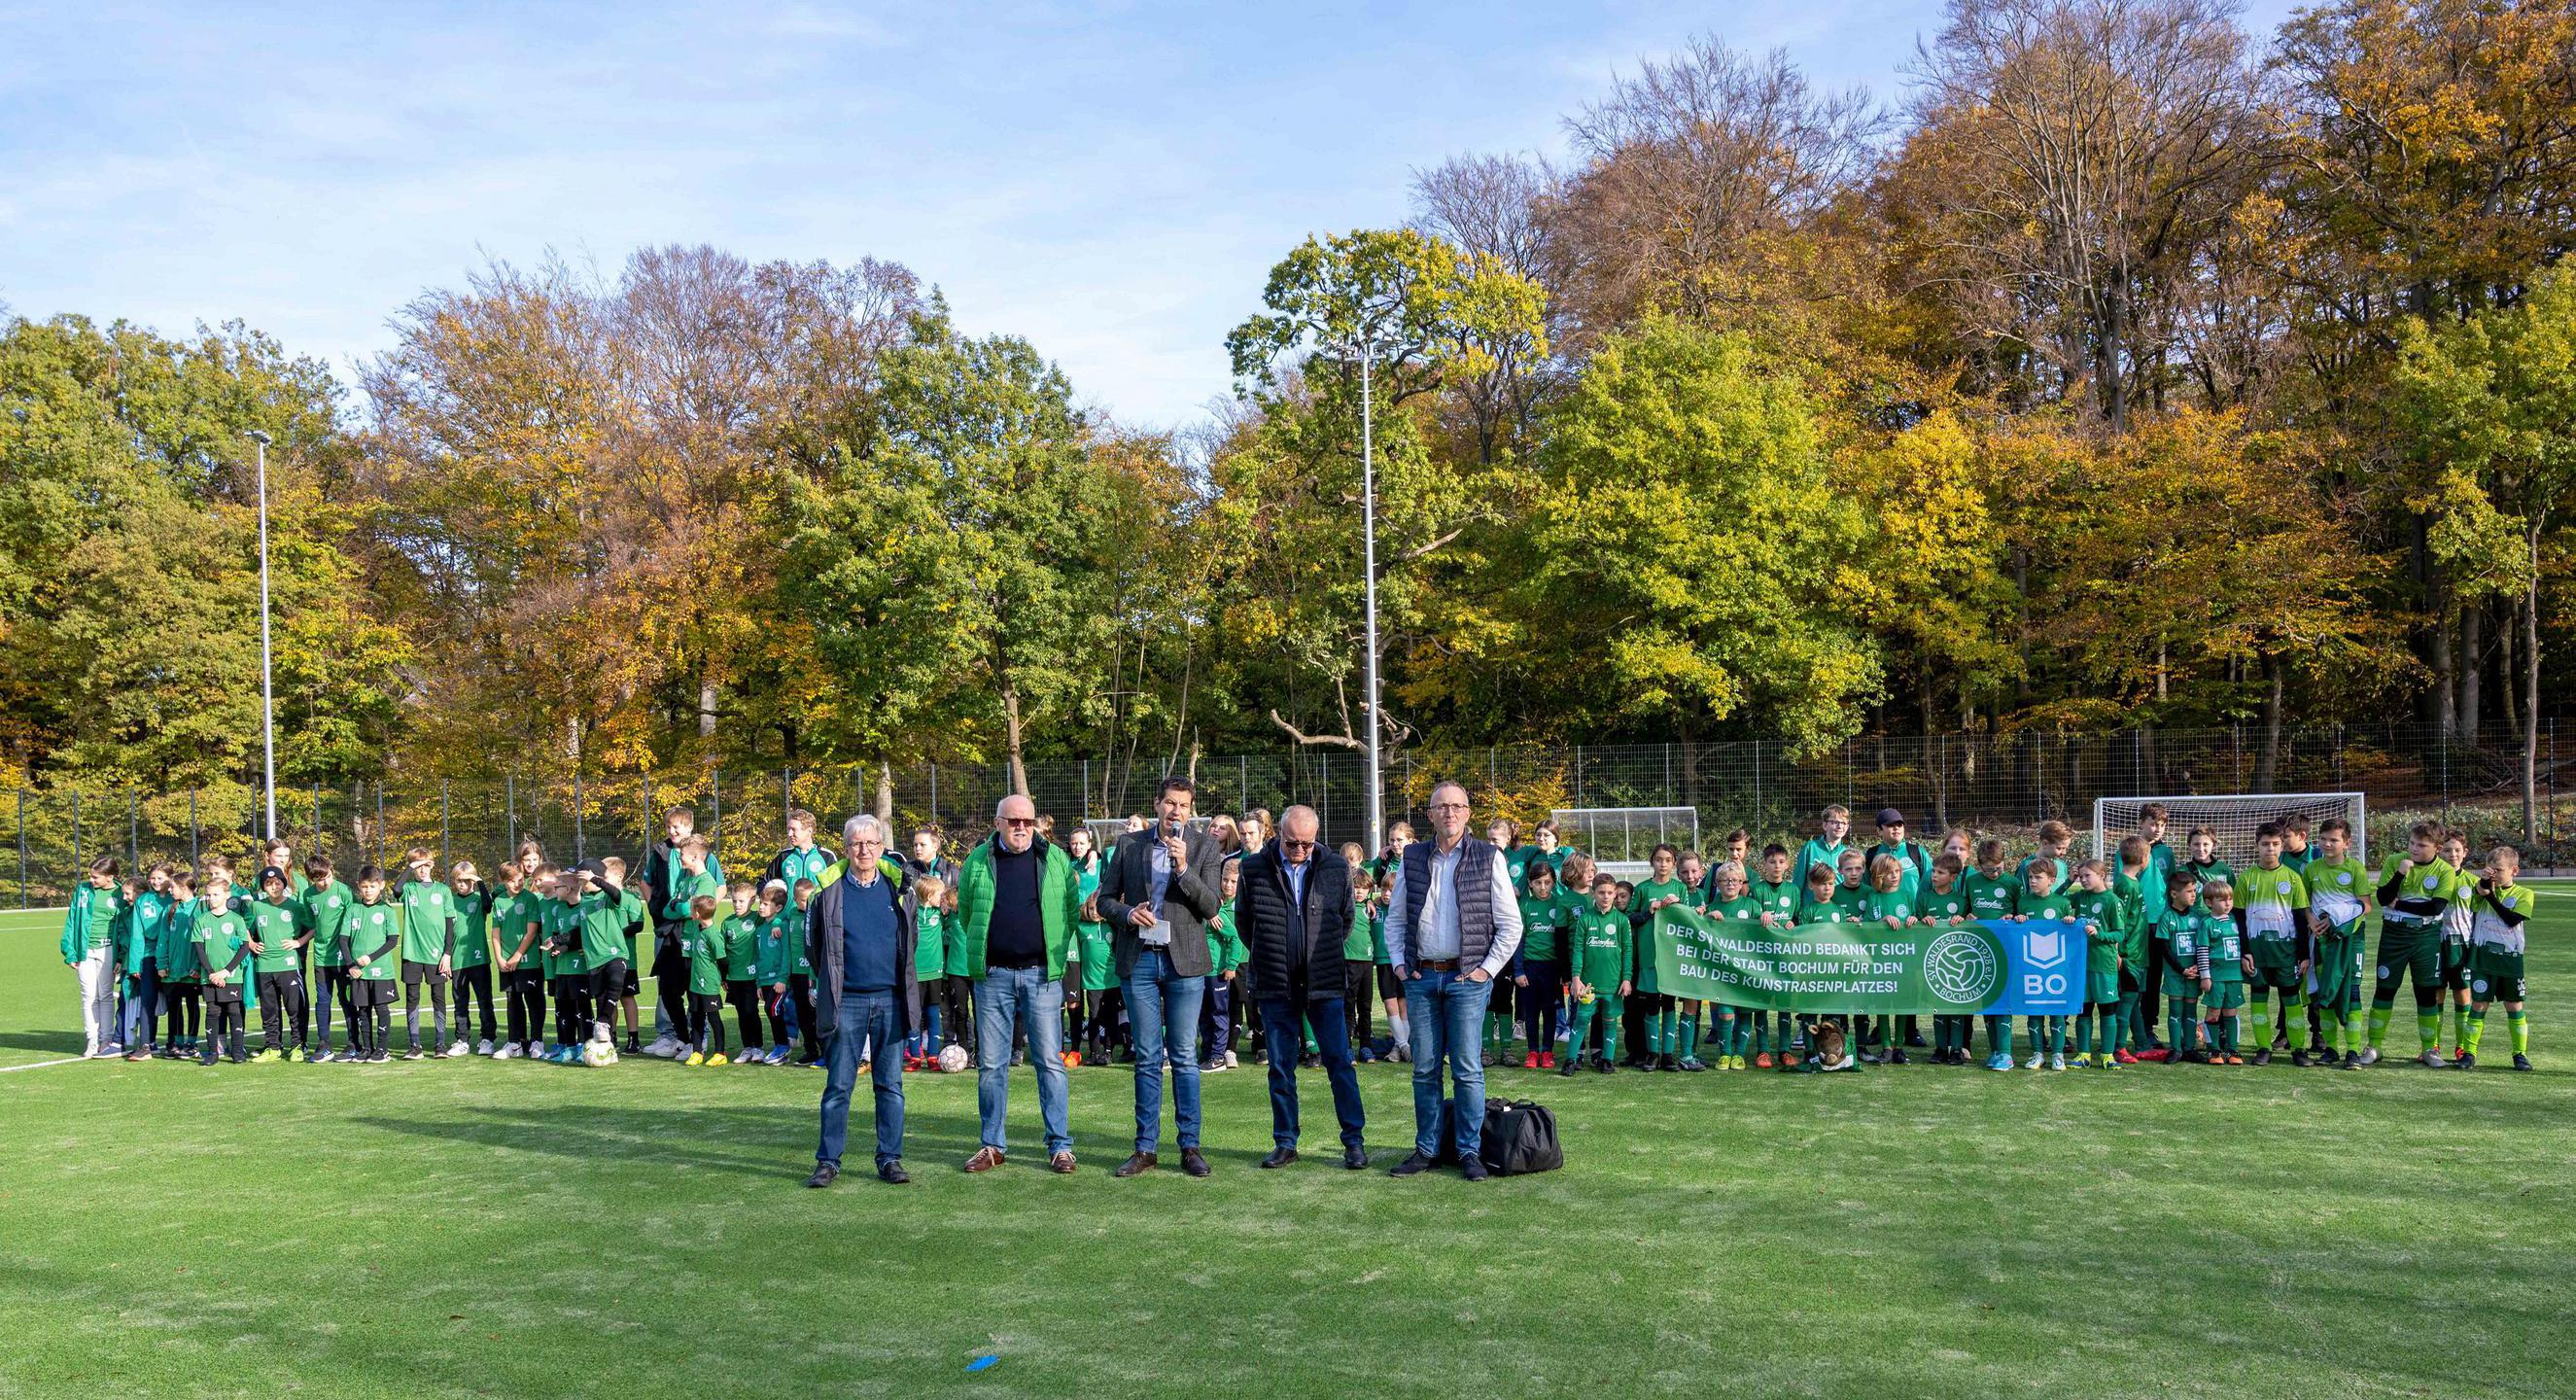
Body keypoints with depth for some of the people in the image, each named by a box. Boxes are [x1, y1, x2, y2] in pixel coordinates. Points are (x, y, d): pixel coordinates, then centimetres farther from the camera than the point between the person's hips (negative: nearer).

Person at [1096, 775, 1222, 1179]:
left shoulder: (1203, 848, 3)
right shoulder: (1128, 846, 8)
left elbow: (1211, 907, -4)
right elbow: (1105, 899, 11)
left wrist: (1184, 869, -17)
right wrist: (1127, 913, -9)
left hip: (1184, 962, -1)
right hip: (1138, 960, 1)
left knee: (1185, 1057, 1)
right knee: (1147, 1058, 6)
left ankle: (1190, 1146, 7)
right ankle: (1145, 1147, 11)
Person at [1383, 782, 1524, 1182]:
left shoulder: (1489, 858, -1)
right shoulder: (1412, 858, 8)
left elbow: (1511, 924, 1)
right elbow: (1395, 918, 16)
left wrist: (1487, 969, -5)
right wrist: (1399, 963, 5)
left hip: (1467, 978, -3)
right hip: (1421, 976, 3)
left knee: (1467, 1070, -2)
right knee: (1424, 1069, 7)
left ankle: (1470, 1151, 7)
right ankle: (1426, 1149, 16)